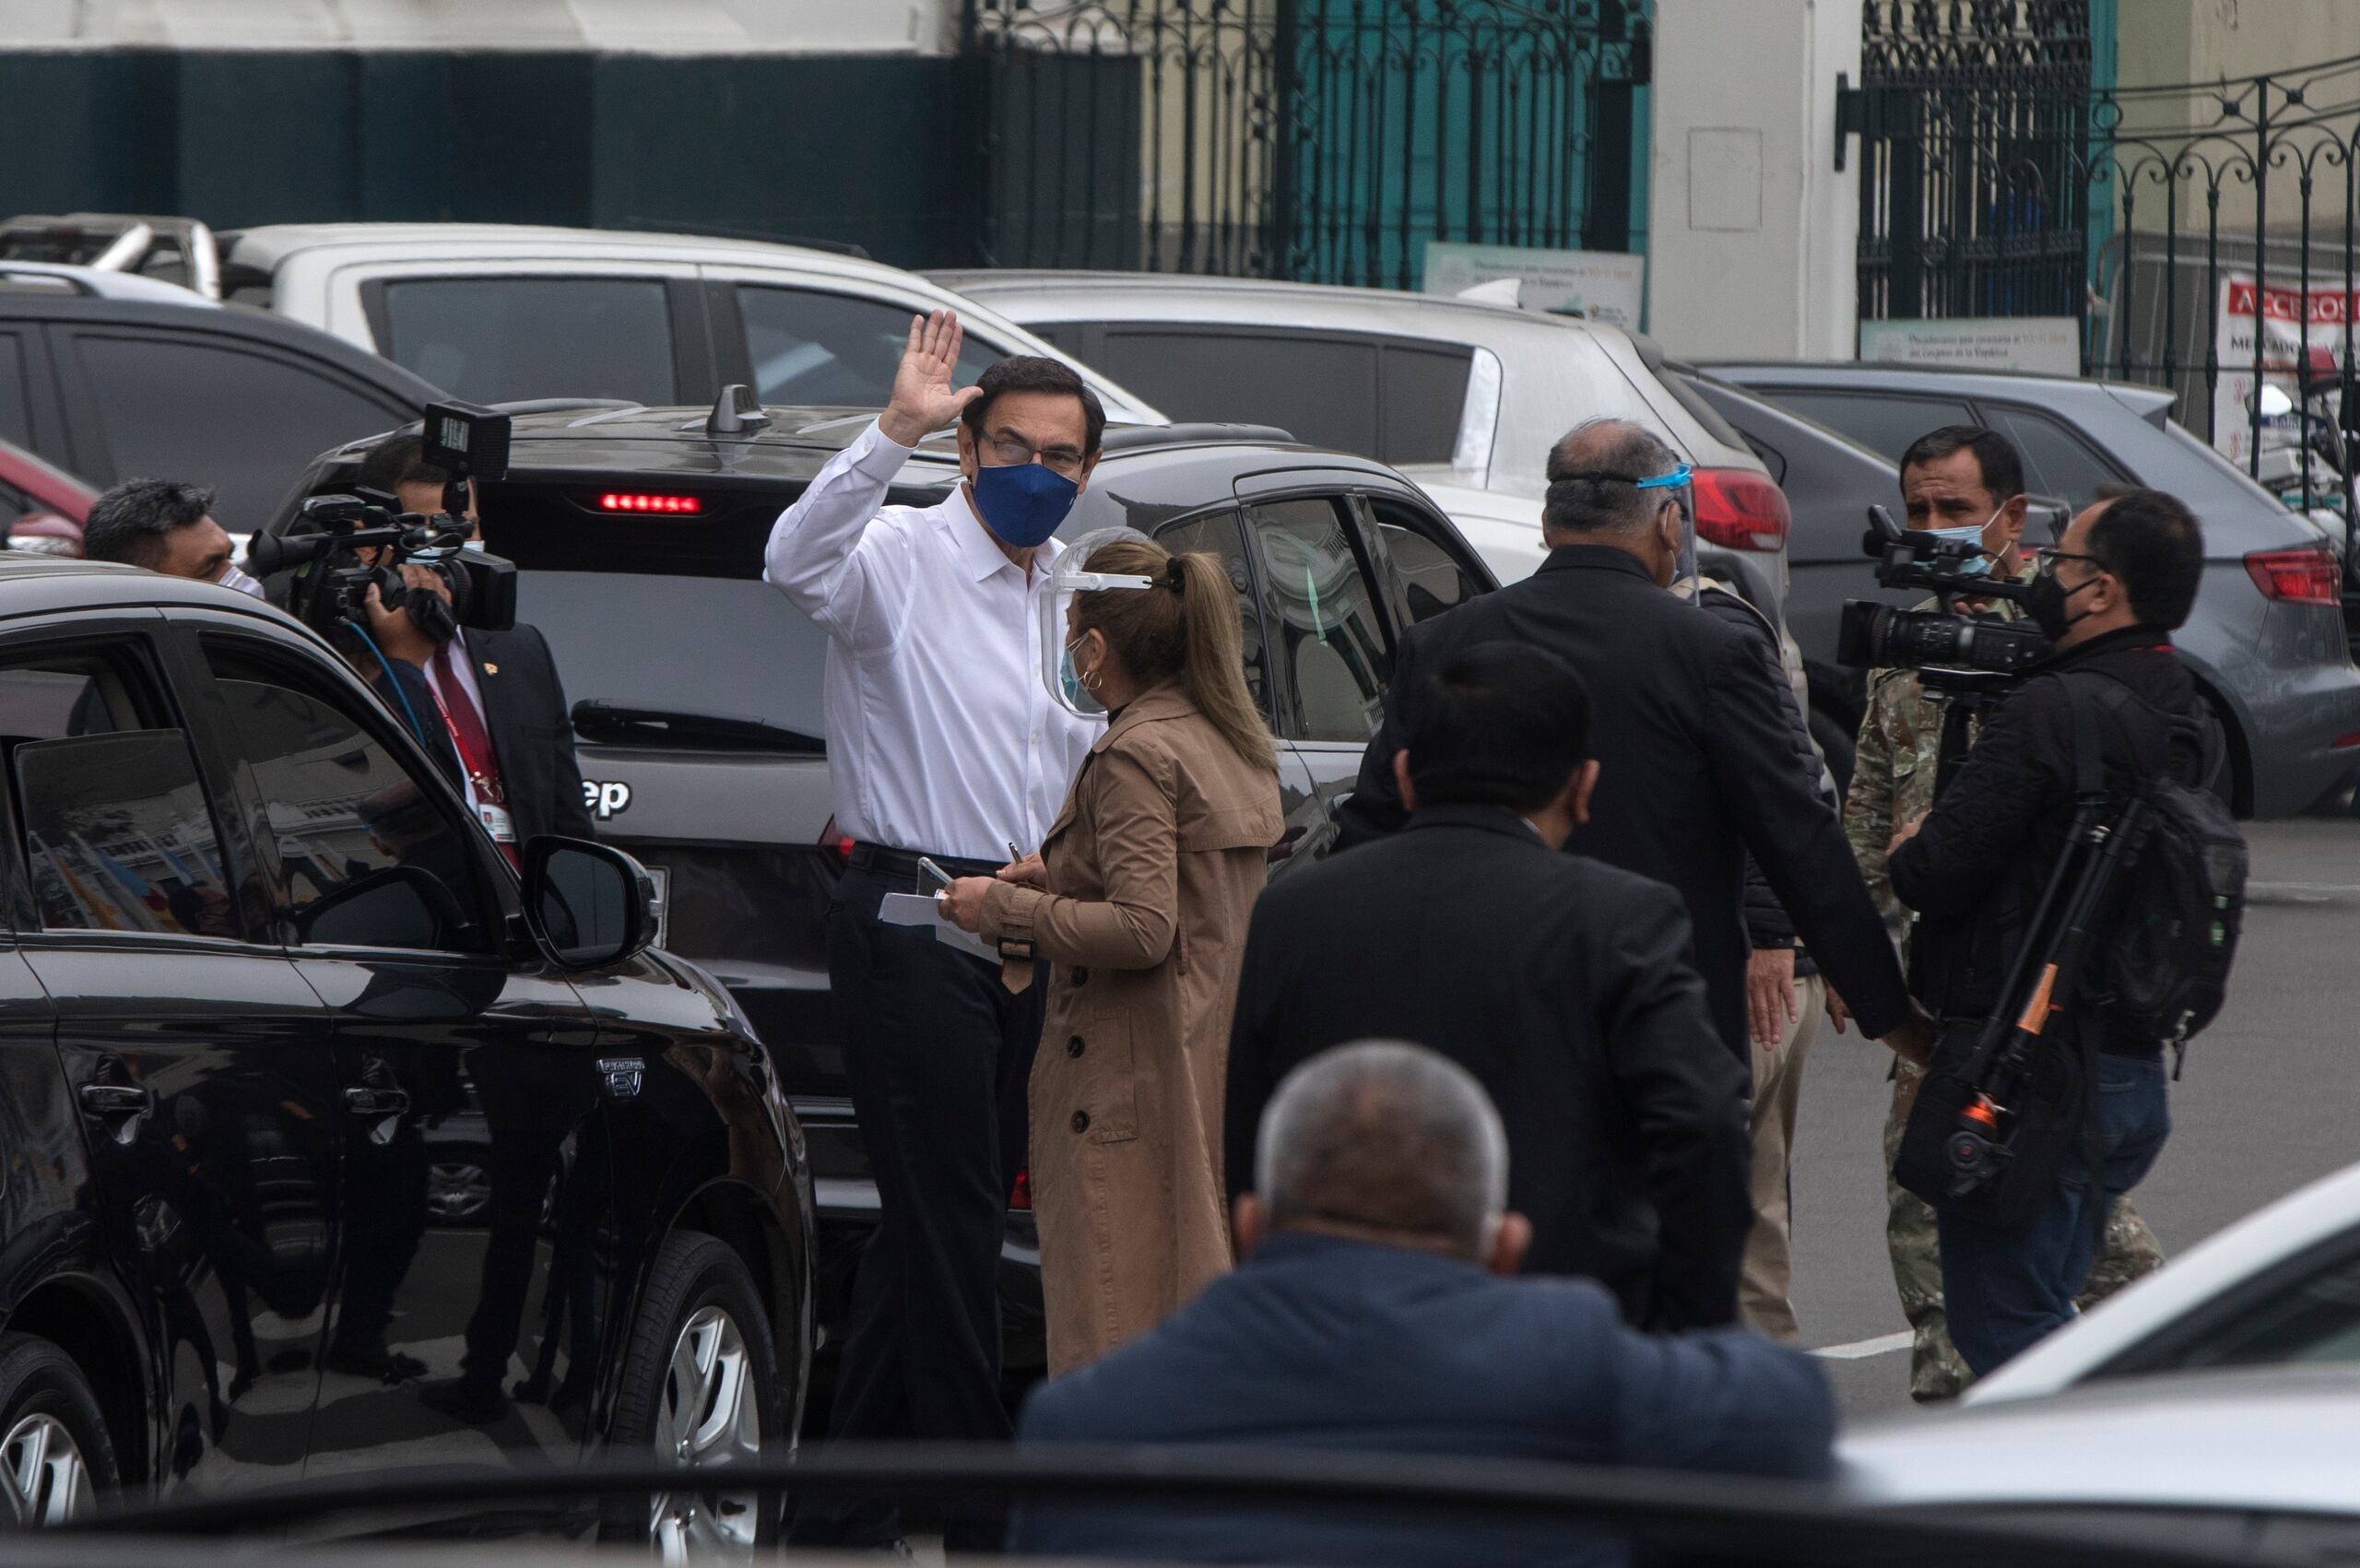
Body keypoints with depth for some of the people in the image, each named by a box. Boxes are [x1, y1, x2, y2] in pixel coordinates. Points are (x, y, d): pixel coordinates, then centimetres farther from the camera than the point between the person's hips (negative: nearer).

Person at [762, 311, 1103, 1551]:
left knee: (937, 1221, 11)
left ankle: (845, 1506, 19)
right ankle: (977, 1512, -4)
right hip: (913, 923, -8)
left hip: (1029, 926, 8)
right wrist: (893, 433, -39)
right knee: (947, 1222, -7)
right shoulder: (903, 558, -7)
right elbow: (799, 562, -30)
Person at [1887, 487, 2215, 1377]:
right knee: (2043, 1317, 18)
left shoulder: (2052, 711, -17)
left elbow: (1939, 869, -16)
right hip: (2133, 1062, 9)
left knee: (2004, 1331, -6)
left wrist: (1907, 853, 6)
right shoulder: (2189, 719, 11)